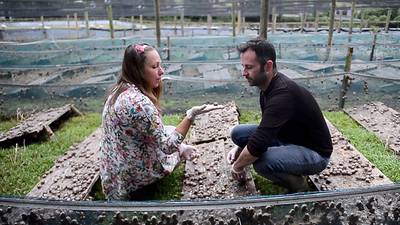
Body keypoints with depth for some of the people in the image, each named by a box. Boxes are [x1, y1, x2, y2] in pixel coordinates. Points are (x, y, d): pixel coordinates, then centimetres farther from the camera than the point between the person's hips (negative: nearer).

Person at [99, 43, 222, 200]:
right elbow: (167, 146, -26)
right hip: (129, 174, -8)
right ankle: (138, 192, 15)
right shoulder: (138, 102, -33)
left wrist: (179, 146, 2)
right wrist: (191, 115, -29)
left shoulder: (121, 90, -2)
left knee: (170, 132, 22)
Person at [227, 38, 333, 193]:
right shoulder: (268, 86, -2)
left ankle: (297, 185, -3)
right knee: (238, 132, -2)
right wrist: (240, 147, 3)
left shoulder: (282, 94, -32)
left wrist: (237, 166, -15)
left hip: (314, 152, -9)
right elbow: (265, 128, 12)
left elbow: (258, 145, -34)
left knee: (261, 162, -35)